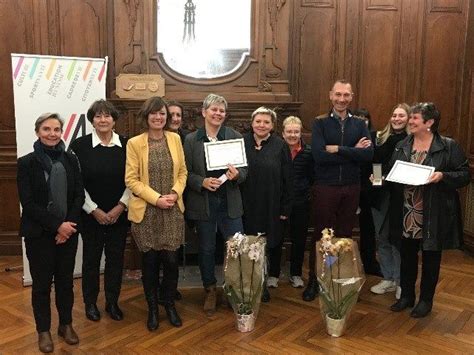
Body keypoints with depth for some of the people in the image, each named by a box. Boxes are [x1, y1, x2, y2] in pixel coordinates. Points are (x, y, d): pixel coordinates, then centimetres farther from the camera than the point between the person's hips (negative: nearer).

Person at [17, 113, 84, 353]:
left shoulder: (70, 160, 3)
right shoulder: (26, 163, -5)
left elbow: (79, 195, 1)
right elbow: (28, 203, -11)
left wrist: (68, 225, -11)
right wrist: (56, 225, -16)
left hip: (68, 231, 3)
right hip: (39, 233, -2)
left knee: (65, 280, 12)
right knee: (42, 283, 8)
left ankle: (66, 324, 30)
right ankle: (43, 331, 25)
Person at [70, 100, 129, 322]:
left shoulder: (126, 145, -1)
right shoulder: (80, 145, -5)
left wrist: (120, 207, -8)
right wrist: (94, 210, -10)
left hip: (119, 214, 2)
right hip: (91, 214, -1)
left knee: (116, 258, 10)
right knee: (91, 259, 10)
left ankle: (112, 302, 26)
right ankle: (90, 303, 27)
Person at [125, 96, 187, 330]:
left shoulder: (175, 139, 6)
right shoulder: (134, 143, -4)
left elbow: (182, 171, 9)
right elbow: (131, 179, -6)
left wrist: (175, 193, -8)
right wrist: (156, 198, -15)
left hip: (173, 210, 2)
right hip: (146, 211, -2)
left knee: (171, 259, 3)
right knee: (149, 261, 7)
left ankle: (170, 304, 26)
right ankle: (152, 308, 26)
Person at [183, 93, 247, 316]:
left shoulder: (235, 137, 3)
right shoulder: (191, 140, 1)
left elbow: (245, 170, 5)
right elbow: (186, 173, 0)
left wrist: (237, 175, -17)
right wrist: (202, 182, -17)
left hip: (230, 203, 1)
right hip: (203, 203, 0)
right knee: (206, 249, 10)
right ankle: (210, 292, 28)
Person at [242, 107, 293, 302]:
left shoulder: (280, 146, -3)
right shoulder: (242, 143, 1)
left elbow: (288, 179, -3)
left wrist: (286, 208, -6)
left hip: (272, 206, -1)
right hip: (248, 205, 1)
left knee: (272, 242, 9)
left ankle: (272, 277, 28)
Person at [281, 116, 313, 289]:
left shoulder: (308, 152, -2)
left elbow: (312, 177, 7)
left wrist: (304, 189, -2)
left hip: (301, 202, 1)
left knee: (299, 239, 11)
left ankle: (296, 273, 27)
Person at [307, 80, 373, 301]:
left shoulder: (359, 124, 5)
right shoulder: (320, 123, -3)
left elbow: (369, 154, -11)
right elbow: (319, 155, -19)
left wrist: (338, 149, -17)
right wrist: (353, 152, -15)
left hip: (351, 188, 3)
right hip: (325, 187, -2)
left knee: (345, 234, 12)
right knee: (321, 234, 7)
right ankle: (314, 279, 20)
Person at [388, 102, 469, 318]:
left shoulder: (448, 146, -5)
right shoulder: (401, 146, 9)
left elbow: (464, 175, -6)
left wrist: (443, 176, -22)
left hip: (433, 216, -4)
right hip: (406, 215, 4)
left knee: (430, 258, 9)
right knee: (407, 256, 14)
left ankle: (426, 300, 26)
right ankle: (406, 296, 31)